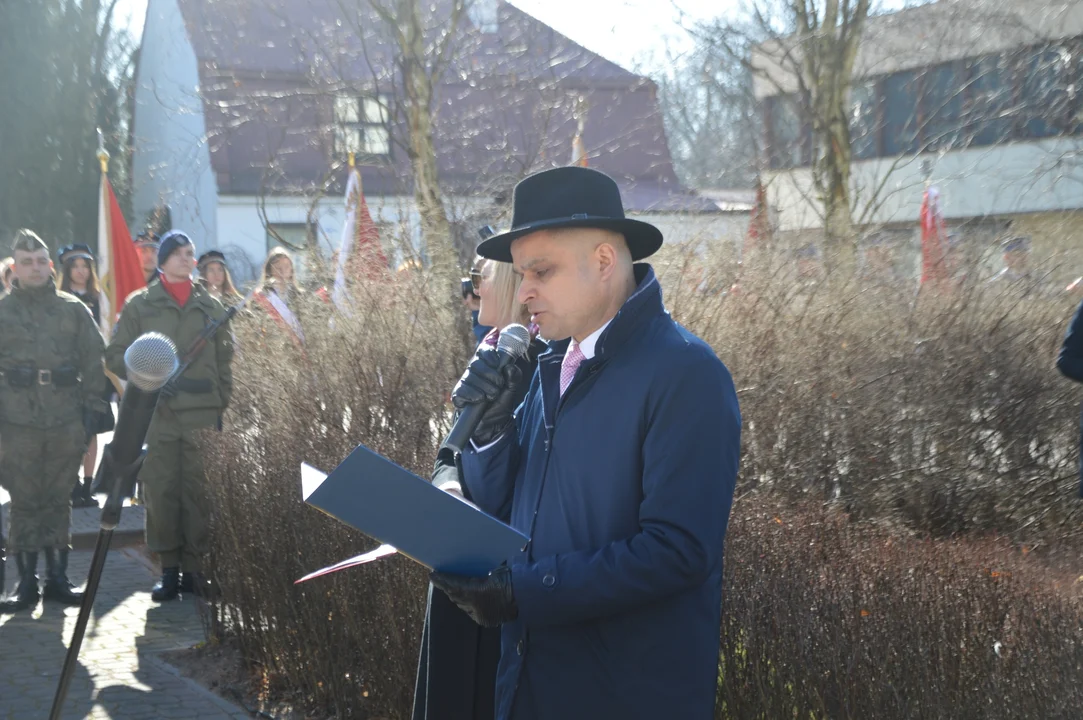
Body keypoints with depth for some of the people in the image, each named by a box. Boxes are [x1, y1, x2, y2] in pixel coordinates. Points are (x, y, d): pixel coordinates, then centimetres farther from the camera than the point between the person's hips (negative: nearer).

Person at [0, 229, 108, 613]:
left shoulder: (73, 309, 9)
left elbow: (94, 359, 9)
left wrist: (91, 407, 2)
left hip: (67, 421, 1)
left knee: (59, 501, 7)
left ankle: (57, 578, 15)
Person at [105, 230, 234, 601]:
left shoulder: (211, 306, 12)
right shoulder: (140, 304, 7)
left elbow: (225, 359, 14)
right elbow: (116, 355, 6)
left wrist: (222, 401, 5)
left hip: (203, 413, 1)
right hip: (156, 413, -1)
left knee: (199, 492, 1)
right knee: (161, 491, -2)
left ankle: (194, 567, 8)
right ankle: (169, 569, 6)